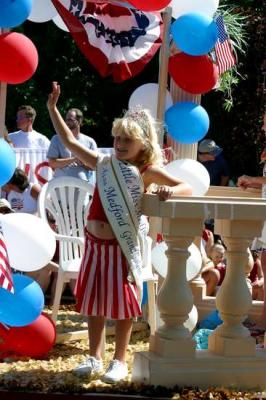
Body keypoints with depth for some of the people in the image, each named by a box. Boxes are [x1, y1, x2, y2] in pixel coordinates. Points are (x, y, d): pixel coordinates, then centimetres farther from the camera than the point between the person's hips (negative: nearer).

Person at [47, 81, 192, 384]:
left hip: (122, 246, -4)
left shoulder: (148, 171, -7)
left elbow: (188, 187, -9)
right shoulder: (104, 164, 3)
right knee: (93, 301, 11)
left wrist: (171, 191, -31)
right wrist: (53, 108, 5)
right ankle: (94, 357, 23)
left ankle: (119, 360, 15)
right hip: (95, 243, 4)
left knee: (122, 302, 3)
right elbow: (69, 140, 8)